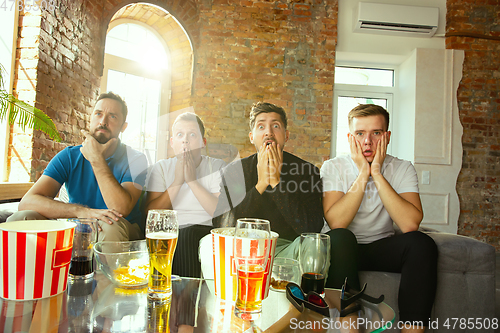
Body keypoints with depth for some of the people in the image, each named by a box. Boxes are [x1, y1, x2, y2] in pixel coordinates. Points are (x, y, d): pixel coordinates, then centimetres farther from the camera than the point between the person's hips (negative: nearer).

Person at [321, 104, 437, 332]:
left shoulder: (402, 169, -4)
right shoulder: (333, 167, -7)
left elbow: (410, 224, -22)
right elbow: (336, 223, -23)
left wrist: (377, 174, -22)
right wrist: (362, 175, -22)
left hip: (382, 248, 2)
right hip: (344, 251, -1)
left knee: (422, 243, -26)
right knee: (339, 238, -34)